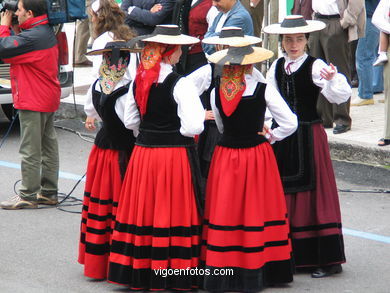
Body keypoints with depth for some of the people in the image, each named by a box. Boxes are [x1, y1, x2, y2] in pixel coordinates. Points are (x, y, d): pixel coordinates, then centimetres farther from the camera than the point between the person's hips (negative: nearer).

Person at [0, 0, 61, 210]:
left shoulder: (32, 37, -23)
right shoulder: (47, 31, 10)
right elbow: (19, 46, 13)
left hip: (33, 102, -10)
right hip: (48, 99, 10)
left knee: (30, 151, -4)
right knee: (48, 146, 13)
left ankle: (28, 196, 1)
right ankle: (49, 192, 20)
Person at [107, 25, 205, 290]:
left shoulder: (138, 81, 2)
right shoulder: (180, 84, -15)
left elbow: (130, 121, 10)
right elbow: (193, 127, -19)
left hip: (143, 152, 5)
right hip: (176, 155, -5)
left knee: (144, 212, 11)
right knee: (173, 213, 2)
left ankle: (141, 270, 17)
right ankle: (175, 272, 6)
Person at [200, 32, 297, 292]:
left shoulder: (216, 92, -2)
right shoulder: (263, 90, -10)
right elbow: (290, 123, -9)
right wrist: (270, 137, 5)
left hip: (225, 155, 2)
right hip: (257, 154, -2)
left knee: (225, 211, 7)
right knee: (256, 211, 7)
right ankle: (255, 271, 10)